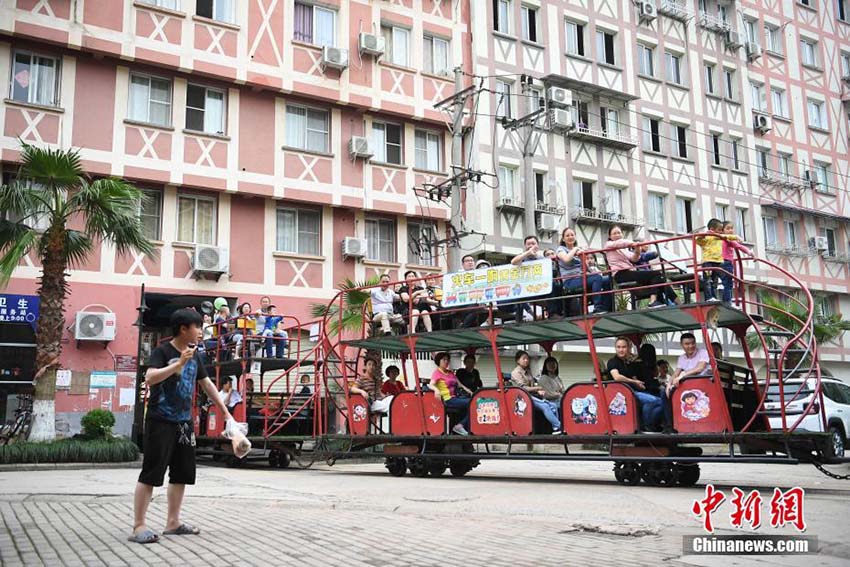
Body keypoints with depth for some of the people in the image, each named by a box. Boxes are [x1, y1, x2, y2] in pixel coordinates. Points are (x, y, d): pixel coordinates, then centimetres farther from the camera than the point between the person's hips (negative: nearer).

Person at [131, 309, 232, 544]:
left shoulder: (195, 355, 11)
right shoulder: (162, 351, -10)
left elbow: (206, 384, 20)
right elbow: (150, 378, -26)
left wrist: (224, 411, 21)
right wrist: (179, 364, -30)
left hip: (184, 422, 8)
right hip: (160, 422, -8)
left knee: (182, 474, 10)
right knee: (151, 473, -6)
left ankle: (173, 522, 20)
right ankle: (139, 525, 0)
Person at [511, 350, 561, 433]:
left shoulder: (528, 371, 21)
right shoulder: (516, 373, -5)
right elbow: (524, 388, -14)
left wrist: (539, 391, -2)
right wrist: (539, 388, -16)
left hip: (533, 396, 8)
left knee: (553, 406, -11)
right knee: (545, 406, -28)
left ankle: (556, 428, -18)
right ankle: (559, 426, -29)